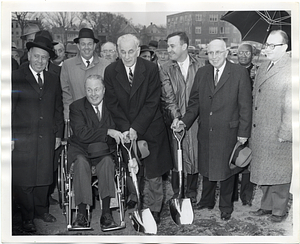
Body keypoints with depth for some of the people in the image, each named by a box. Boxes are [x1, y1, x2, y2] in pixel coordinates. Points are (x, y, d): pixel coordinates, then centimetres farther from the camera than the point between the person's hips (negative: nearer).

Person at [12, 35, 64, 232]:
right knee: (22, 180, 2)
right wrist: (9, 137, -7)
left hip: (46, 139, 3)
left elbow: (58, 109, 16)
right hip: (22, 140, -3)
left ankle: (41, 210, 29)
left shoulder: (54, 80, 13)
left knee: (44, 176, 10)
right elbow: (9, 109, -2)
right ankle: (27, 217, 17)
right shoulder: (16, 78, 0)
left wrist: (58, 134, 11)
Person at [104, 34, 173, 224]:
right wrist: (125, 128, -11)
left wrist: (136, 128, -15)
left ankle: (153, 210, 20)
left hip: (150, 129, -1)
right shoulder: (111, 71, -2)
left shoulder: (151, 69, -8)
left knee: (153, 173, 4)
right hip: (125, 130, 1)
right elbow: (112, 103, -1)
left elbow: (152, 102, -10)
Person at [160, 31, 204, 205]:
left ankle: (191, 194, 23)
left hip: (196, 119, 0)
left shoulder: (199, 67, 3)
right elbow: (168, 98, -3)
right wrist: (177, 118, -14)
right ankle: (177, 195, 19)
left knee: (195, 156, 5)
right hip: (176, 120, 0)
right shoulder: (166, 70, 4)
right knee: (176, 157, 3)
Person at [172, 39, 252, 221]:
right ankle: (207, 201, 37)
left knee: (226, 169, 11)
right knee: (207, 167, 16)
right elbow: (195, 102, 7)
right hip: (206, 131, 4)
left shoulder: (240, 73, -7)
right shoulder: (202, 73, 5)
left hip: (228, 132, -3)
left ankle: (226, 206, 30)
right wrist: (185, 121, -8)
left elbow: (245, 105, -7)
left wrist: (244, 132, -9)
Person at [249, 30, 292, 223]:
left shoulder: (290, 70, -15)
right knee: (264, 171, 17)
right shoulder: (263, 67, 10)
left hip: (278, 135, -7)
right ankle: (267, 205, 34)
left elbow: (291, 106, -18)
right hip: (259, 133, 7)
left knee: (279, 173, 8)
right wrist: (253, 131, 12)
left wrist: (285, 133, -18)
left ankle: (279, 210, 25)